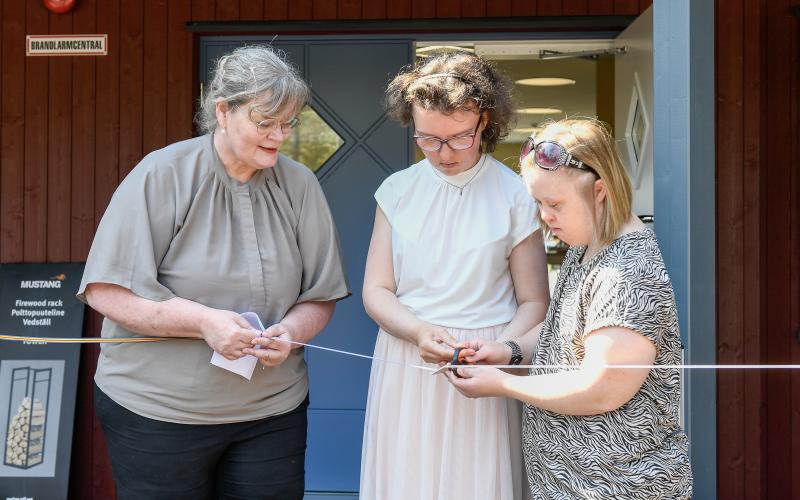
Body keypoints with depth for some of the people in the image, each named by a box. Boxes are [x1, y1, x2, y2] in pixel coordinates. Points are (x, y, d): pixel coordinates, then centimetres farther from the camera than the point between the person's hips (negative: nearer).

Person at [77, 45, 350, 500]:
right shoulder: (163, 176, -9)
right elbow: (105, 292, -12)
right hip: (156, 412, -2)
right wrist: (203, 321, -21)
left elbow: (319, 297, 6)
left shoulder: (300, 185, 1)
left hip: (271, 411, 3)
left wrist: (290, 332, -16)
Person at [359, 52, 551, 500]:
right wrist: (420, 331, -16)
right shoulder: (398, 190, 4)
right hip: (405, 370, 2)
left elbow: (534, 303, -3)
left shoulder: (515, 195, -4)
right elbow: (376, 291, 3)